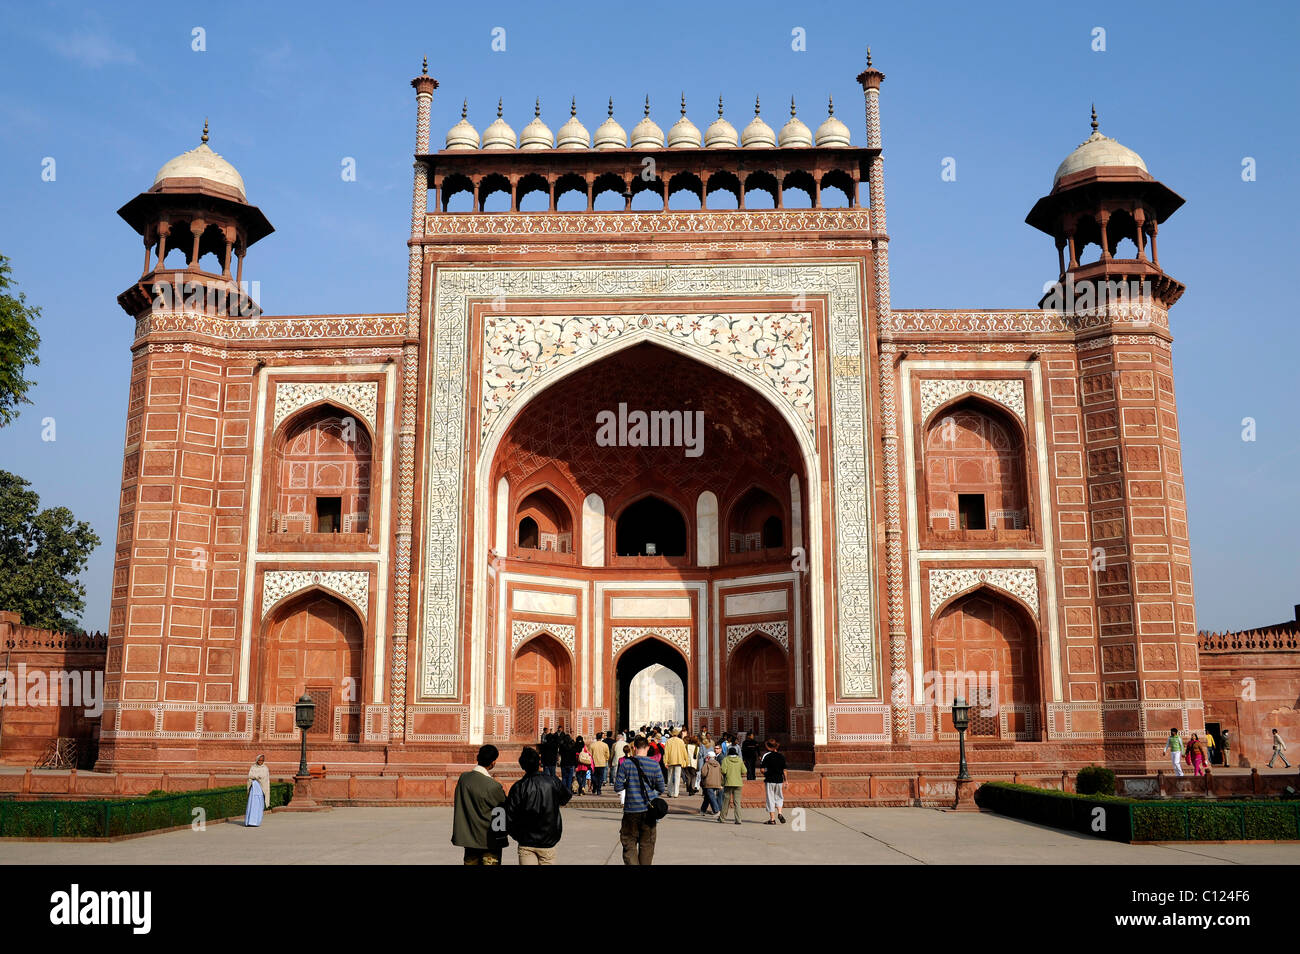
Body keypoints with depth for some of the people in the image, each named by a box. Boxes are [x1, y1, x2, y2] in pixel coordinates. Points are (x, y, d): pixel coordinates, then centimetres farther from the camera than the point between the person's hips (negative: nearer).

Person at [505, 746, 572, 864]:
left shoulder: (518, 787, -11)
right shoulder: (553, 781, -7)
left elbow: (510, 817, -10)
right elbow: (565, 799, 13)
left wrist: (517, 835, 7)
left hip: (526, 842, -1)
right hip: (548, 842, 1)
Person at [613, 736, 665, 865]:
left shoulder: (626, 764, -6)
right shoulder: (654, 765, -5)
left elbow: (617, 787, -5)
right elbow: (661, 789, 0)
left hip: (631, 811, -1)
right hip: (649, 810, 1)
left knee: (629, 844, 7)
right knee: (647, 845, 12)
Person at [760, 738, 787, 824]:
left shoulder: (766, 756, -7)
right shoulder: (781, 756, 2)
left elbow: (762, 769, -10)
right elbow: (784, 770, 3)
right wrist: (785, 781, 12)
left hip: (769, 780, -3)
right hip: (779, 780, 3)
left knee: (770, 799, 4)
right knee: (779, 797, 19)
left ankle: (772, 819, 5)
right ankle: (779, 813, 0)